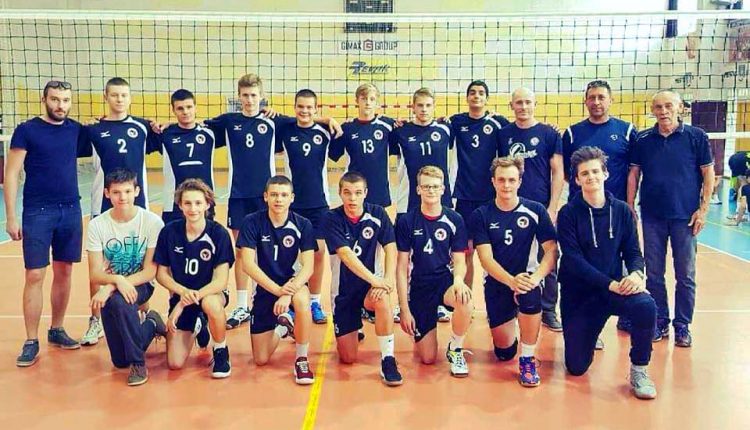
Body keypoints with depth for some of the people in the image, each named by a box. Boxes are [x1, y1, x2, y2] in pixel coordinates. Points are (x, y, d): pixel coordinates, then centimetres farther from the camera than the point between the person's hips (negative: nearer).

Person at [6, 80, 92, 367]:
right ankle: (31, 342, 7)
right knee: (34, 276, -3)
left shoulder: (75, 129, 7)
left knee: (64, 272, 10)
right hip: (37, 212, -4)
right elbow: (11, 174, -4)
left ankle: (57, 330, 25)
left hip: (71, 211, 4)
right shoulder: (26, 130, -3)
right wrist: (11, 217, -9)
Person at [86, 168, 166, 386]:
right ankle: (150, 325, 32)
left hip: (140, 286, -3)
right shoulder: (97, 225, -8)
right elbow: (95, 275, -10)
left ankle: (138, 362, -17)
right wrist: (117, 279, -33)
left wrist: (112, 287, -26)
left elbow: (150, 272, -14)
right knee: (120, 361, 2)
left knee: (119, 301, -39)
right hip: (110, 290, 3)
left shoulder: (152, 222, -14)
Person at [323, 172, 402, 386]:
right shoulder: (332, 219, -14)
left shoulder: (377, 214, -7)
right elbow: (346, 255, -25)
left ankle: (387, 360, -24)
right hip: (343, 289, 0)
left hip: (370, 284, 0)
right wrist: (374, 279, -36)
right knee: (348, 358, 2)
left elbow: (390, 248, -13)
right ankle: (353, 333, 38)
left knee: (382, 298, -38)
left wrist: (388, 279, -31)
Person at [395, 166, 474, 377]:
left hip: (445, 281, 0)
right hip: (419, 286, 0)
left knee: (465, 302, -37)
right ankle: (418, 331, 36)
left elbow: (459, 261, -1)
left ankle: (455, 349, -7)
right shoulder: (406, 221, -5)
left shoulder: (454, 220, -2)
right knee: (427, 359, -1)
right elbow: (402, 267, -3)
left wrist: (459, 280, -26)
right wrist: (404, 309, -8)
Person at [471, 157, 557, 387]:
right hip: (496, 282, 1)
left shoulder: (535, 211, -5)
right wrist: (511, 281, -29)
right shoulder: (481, 215, -5)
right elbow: (486, 258, -12)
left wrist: (535, 278, -27)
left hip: (526, 279, -1)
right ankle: (510, 321, 38)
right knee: (504, 352, 2)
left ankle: (527, 359, -15)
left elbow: (551, 250, -9)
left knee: (530, 297, -37)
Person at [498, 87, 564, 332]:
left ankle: (548, 310, 17)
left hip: (542, 208, -1)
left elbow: (558, 172, 0)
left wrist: (552, 208, -7)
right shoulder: (503, 135, 7)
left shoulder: (549, 134, 1)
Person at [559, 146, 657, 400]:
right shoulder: (569, 213, -7)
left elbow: (633, 251, 2)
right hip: (578, 293, -1)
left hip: (615, 288, 1)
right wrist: (609, 283, -24)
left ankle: (638, 370, -10)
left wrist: (636, 273, -21)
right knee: (576, 367, -1)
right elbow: (573, 259, -15)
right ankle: (588, 336, 35)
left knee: (646, 306, -33)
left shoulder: (622, 210, 2)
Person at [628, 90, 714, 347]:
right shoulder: (643, 140, 3)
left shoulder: (696, 137, -2)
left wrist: (703, 209, -5)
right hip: (652, 216, 2)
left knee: (685, 275, 5)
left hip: (685, 216, -2)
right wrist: (630, 208, 2)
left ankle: (682, 326, 18)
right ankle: (660, 322, 21)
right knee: (653, 273, 7)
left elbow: (708, 174, 0)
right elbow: (634, 174, 7)